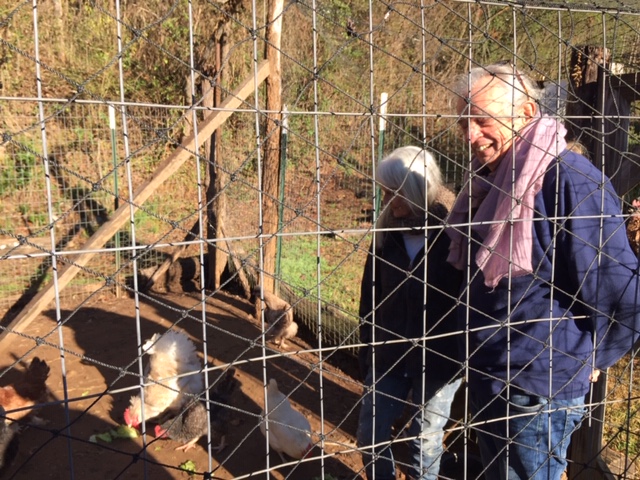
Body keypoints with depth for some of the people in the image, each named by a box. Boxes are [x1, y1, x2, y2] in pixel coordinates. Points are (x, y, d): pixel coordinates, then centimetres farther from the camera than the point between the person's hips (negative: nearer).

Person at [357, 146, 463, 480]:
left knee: (426, 439, 11)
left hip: (439, 357, -4)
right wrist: (367, 353, 4)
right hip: (388, 354, 4)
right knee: (370, 434, 9)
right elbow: (370, 297, 5)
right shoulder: (386, 234, 0)